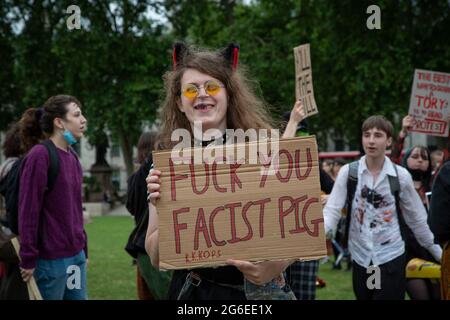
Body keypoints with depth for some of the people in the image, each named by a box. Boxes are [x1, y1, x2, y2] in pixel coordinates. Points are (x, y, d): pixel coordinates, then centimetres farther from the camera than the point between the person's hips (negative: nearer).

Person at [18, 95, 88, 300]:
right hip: (51, 258, -8)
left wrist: (83, 250, 16)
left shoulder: (72, 157, 11)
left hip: (76, 256, 8)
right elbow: (28, 210, -15)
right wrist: (29, 259, -15)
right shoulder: (39, 156, -14)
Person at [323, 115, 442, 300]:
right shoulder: (348, 172, -3)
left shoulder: (401, 175, -4)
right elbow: (332, 210, -8)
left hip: (391, 258, -1)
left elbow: (416, 218, 7)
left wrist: (437, 251, 13)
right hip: (360, 259, 1)